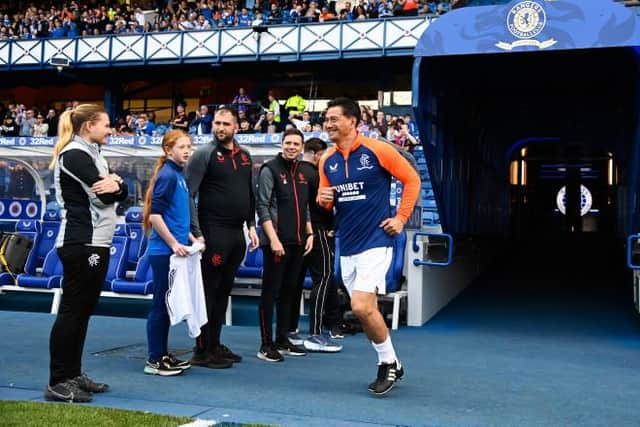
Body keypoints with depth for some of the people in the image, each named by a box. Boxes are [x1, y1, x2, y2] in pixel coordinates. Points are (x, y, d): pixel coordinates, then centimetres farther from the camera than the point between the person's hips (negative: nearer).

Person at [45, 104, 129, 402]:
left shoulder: (92, 155, 18)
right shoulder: (74, 154, -11)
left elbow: (120, 194, 9)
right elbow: (103, 195, -20)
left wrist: (116, 184, -13)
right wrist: (115, 185, 1)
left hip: (96, 242, 10)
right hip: (81, 243, -10)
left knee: (83, 311, 12)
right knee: (72, 310, -6)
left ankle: (73, 375, 19)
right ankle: (57, 383, 0)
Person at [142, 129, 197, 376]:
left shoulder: (179, 175, 14)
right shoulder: (167, 175, -13)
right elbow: (155, 215, -19)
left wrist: (191, 239, 17)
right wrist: (174, 244, -19)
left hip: (174, 250, 9)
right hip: (164, 251, -9)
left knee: (168, 304, 14)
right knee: (161, 304, -2)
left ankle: (163, 355, 23)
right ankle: (154, 361, 7)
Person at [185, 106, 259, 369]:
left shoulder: (245, 156, 14)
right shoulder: (204, 154, -6)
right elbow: (188, 195, -12)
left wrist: (251, 225, 13)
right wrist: (197, 233, -17)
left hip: (237, 234, 7)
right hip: (214, 233, -7)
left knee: (224, 291, 12)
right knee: (209, 291, -4)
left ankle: (215, 344, 22)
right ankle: (202, 351, 3)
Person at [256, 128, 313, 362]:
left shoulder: (302, 173, 15)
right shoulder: (270, 169, -5)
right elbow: (263, 207, -10)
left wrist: (309, 234, 13)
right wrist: (273, 239, -17)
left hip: (297, 243, 7)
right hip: (277, 242, -7)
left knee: (288, 292, 12)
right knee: (270, 292, -2)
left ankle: (283, 340, 21)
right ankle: (266, 345, 3)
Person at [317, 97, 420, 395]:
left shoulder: (377, 150, -9)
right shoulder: (327, 160, 6)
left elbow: (412, 179, -1)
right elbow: (326, 201, 17)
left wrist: (401, 218, -6)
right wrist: (323, 199, -7)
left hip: (375, 242, -6)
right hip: (347, 246, 6)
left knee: (362, 308, -16)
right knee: (365, 310, 11)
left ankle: (389, 362, 7)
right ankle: (389, 364, 29)